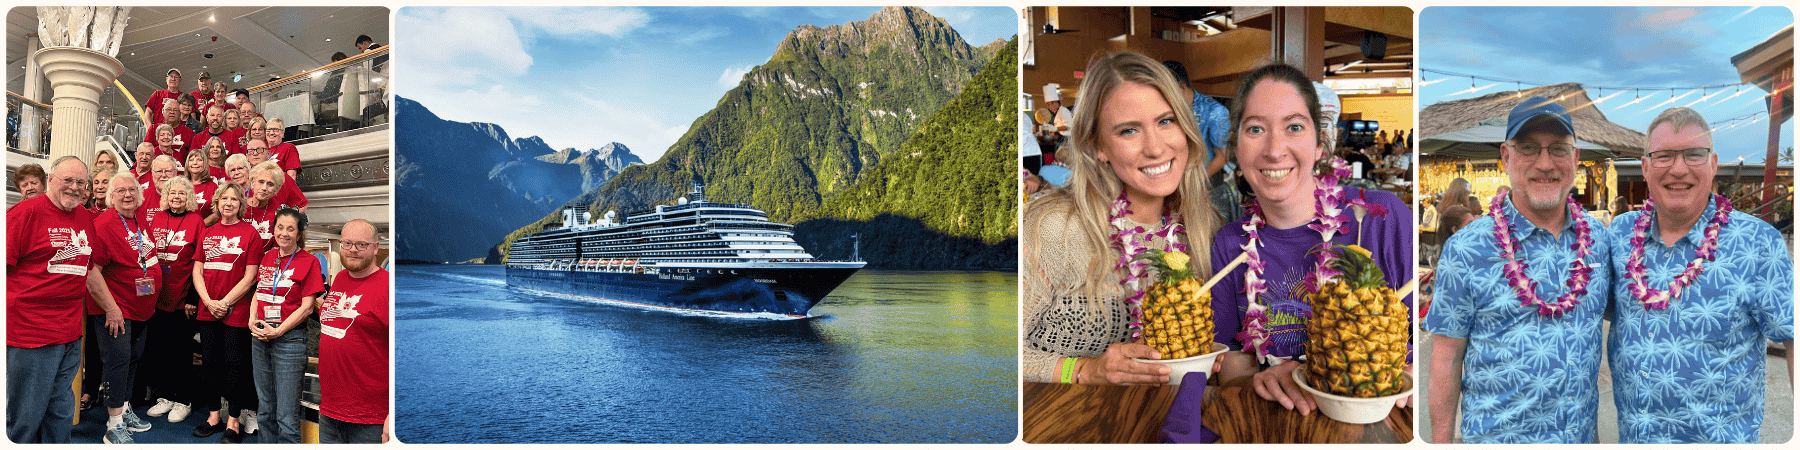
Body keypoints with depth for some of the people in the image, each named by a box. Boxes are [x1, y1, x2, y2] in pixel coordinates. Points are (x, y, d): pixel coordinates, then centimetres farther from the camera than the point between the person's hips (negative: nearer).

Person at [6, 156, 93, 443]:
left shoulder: (86, 218, 12)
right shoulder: (26, 212, -8)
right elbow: (4, 264, -11)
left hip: (70, 331, 7)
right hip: (30, 330, -7)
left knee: (61, 414, 14)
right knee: (24, 418, 0)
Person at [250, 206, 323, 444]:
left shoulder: (308, 262, -6)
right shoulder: (268, 258, 12)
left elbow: (307, 307, -10)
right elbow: (258, 293, 19)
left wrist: (277, 331, -14)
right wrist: (252, 322, 2)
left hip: (289, 339, -6)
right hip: (260, 338, 6)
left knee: (286, 415, -6)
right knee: (265, 408, 14)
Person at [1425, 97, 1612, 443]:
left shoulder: (1597, 237, 2)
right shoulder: (1466, 250, -11)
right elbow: (1446, 355, -7)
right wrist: (1441, 441, -8)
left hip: (1583, 435, 4)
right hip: (1496, 437, -4)